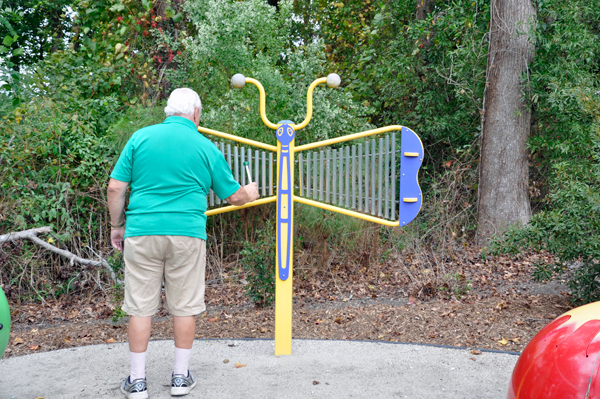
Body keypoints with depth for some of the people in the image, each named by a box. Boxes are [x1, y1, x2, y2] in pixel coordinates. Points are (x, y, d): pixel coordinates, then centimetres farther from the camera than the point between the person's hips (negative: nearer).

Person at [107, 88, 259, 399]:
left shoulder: (140, 137, 5)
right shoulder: (206, 147, 4)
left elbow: (115, 188, 1)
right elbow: (233, 196, 10)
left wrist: (117, 226, 13)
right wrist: (250, 194, 32)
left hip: (141, 233, 1)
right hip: (187, 234, -1)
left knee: (140, 307, 8)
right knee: (184, 307, 10)